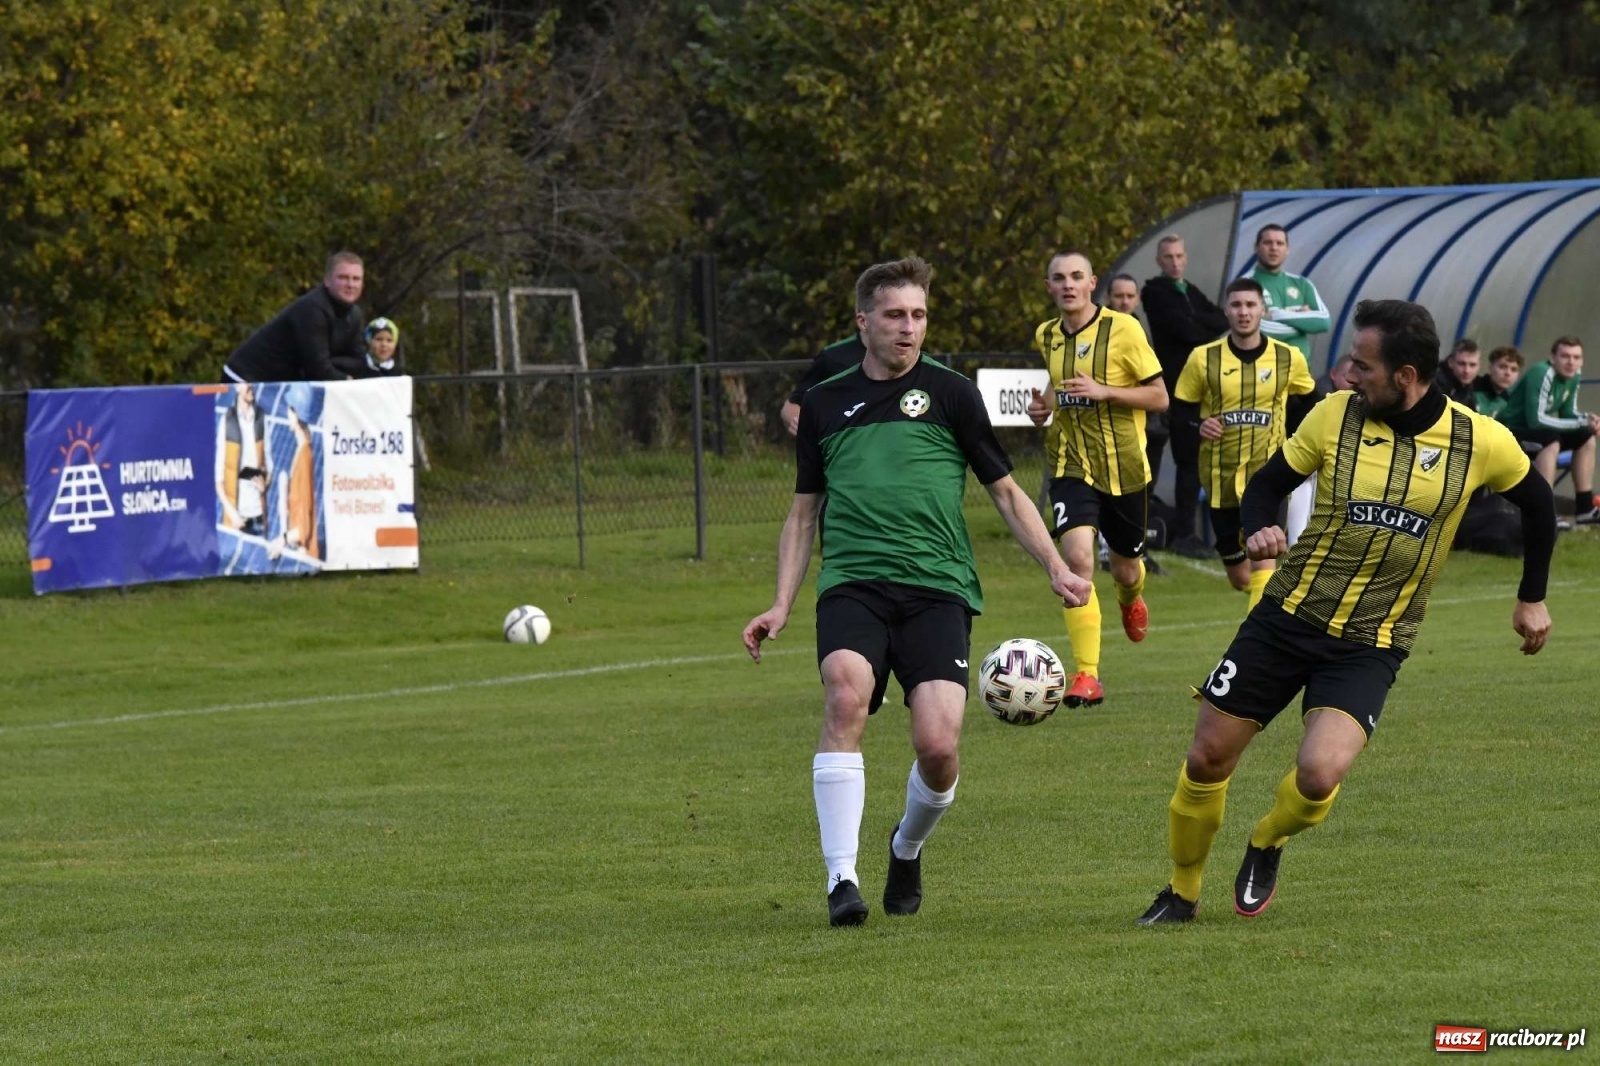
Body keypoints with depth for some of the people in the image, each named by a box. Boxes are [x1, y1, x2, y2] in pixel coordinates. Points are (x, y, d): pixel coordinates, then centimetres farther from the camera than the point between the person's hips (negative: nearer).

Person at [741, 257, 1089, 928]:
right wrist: (782, 605, 13)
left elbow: (1005, 493, 14)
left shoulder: (950, 394, 9)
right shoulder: (825, 404, 15)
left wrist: (1055, 567, 2)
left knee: (938, 744, -16)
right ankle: (841, 879, -26)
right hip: (851, 586, 1)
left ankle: (907, 848, 19)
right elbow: (804, 513, 23)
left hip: (937, 588, -1)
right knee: (846, 694, -29)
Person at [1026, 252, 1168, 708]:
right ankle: (1086, 677, -21)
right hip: (1070, 465, 1)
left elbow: (1159, 397, -8)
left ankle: (1130, 597, 56)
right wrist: (1043, 406, 1)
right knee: (1077, 557, -21)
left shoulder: (1123, 329, -9)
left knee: (1125, 568, 14)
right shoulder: (1045, 336, 5)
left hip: (1124, 465, -1)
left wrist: (1104, 391, -21)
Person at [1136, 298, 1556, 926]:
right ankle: (1182, 892, 26)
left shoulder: (1479, 443, -7)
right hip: (1287, 615, 2)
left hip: (1371, 645, -2)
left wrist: (1532, 598, 18)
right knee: (1207, 759, 1)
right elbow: (1269, 483, 8)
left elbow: (1536, 501, 13)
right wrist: (1257, 531, -14)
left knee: (1319, 775, -23)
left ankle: (1267, 846, 12)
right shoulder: (1337, 414, -4)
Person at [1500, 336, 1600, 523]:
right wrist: (1581, 423, -28)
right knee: (1551, 439, -33)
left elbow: (1567, 414, 10)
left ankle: (1585, 508, 9)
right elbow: (1536, 419, -31)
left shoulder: (1573, 376, 0)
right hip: (1509, 430, -9)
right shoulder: (1542, 374, -26)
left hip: (1532, 431, 9)